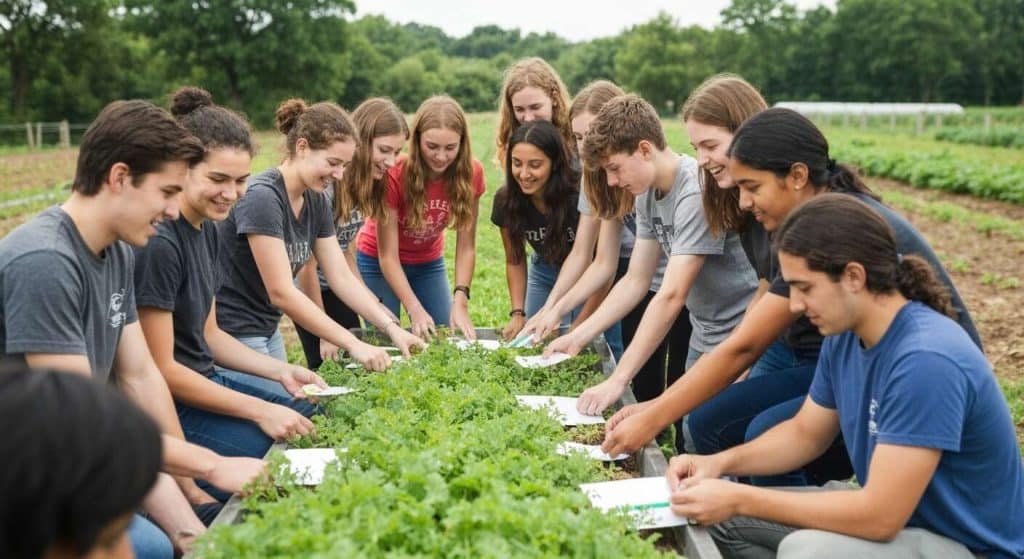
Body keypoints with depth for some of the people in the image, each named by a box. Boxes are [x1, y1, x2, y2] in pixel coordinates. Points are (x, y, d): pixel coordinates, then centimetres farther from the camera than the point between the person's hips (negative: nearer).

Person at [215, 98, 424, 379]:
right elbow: (281, 293, -25)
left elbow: (342, 278, 3)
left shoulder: (316, 201, 3)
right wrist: (353, 345, -26)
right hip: (232, 335, -8)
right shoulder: (262, 197, -23)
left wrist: (392, 328, -9)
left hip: (266, 331, 8)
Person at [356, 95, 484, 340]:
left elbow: (466, 246, -15)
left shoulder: (471, 173, -19)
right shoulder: (395, 174, -29)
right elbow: (388, 256, -25)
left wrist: (460, 302, -27)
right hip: (378, 263, -3)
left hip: (429, 264, 3)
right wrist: (415, 310, -35)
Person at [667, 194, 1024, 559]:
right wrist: (720, 462, -5)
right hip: (895, 511, 8)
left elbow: (879, 516, -30)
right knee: (727, 520, 6)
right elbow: (806, 433, 12)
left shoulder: (926, 361, -29)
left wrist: (740, 499, -26)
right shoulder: (845, 336, -3)